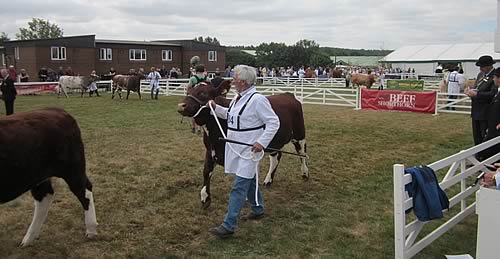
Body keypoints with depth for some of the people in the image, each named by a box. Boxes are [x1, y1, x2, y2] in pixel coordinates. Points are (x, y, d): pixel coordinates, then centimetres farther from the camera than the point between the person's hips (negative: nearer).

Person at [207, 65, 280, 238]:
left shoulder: (258, 100, -18)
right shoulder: (238, 98, 9)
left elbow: (273, 122, -17)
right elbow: (230, 115, 24)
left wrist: (262, 142, -23)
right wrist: (216, 108, 10)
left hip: (249, 150, -9)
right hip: (237, 149, 9)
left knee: (239, 188, -7)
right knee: (250, 180, 22)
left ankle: (228, 226, -5)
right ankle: (258, 210, 41)